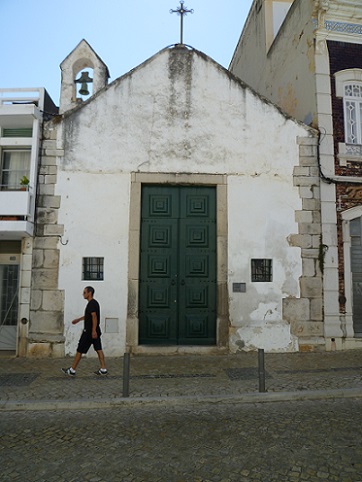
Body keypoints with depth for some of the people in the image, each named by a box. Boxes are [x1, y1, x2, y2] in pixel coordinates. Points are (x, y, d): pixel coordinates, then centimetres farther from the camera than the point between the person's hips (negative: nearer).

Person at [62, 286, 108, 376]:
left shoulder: (91, 304, -17)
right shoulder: (94, 303, 14)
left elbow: (94, 317, -25)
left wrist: (93, 331, -28)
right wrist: (79, 319, 37)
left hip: (89, 331, -9)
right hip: (95, 331, 10)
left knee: (79, 350, 1)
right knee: (98, 349, 8)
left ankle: (72, 370, 11)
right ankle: (103, 370, 9)